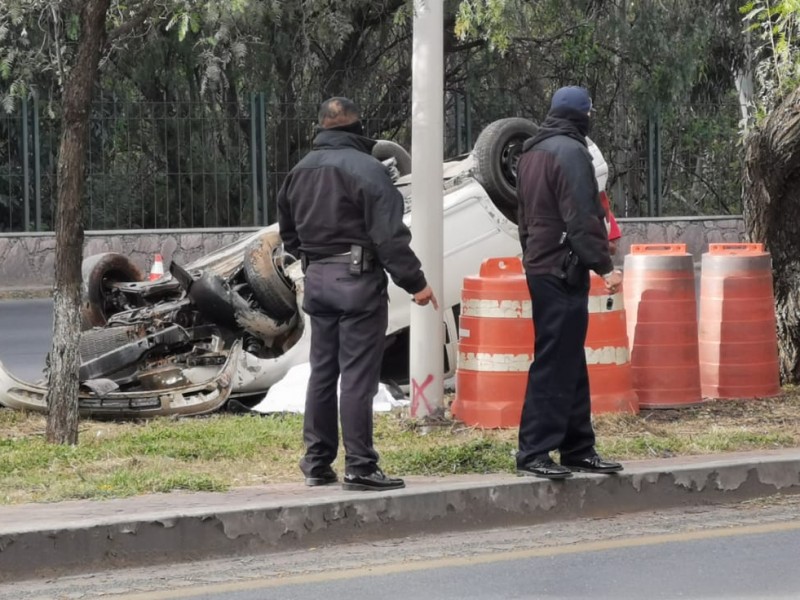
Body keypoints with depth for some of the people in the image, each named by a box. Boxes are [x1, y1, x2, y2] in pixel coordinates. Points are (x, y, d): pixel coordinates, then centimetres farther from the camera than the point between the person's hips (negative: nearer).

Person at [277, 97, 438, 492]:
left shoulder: (300, 172, 12)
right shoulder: (365, 168, -13)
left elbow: (289, 233, 21)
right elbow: (390, 236, -18)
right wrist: (415, 282, -15)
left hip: (316, 279, 7)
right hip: (358, 280, -7)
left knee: (322, 371, 14)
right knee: (358, 374, -6)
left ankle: (317, 463, 17)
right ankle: (359, 466, -6)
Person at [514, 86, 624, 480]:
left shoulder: (532, 152, 17)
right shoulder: (569, 152, -12)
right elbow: (580, 218, -19)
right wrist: (604, 266, -18)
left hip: (539, 266, 10)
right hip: (563, 270, -10)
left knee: (569, 362, 13)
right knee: (554, 364, -8)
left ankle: (577, 448, 16)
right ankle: (534, 452, -9)